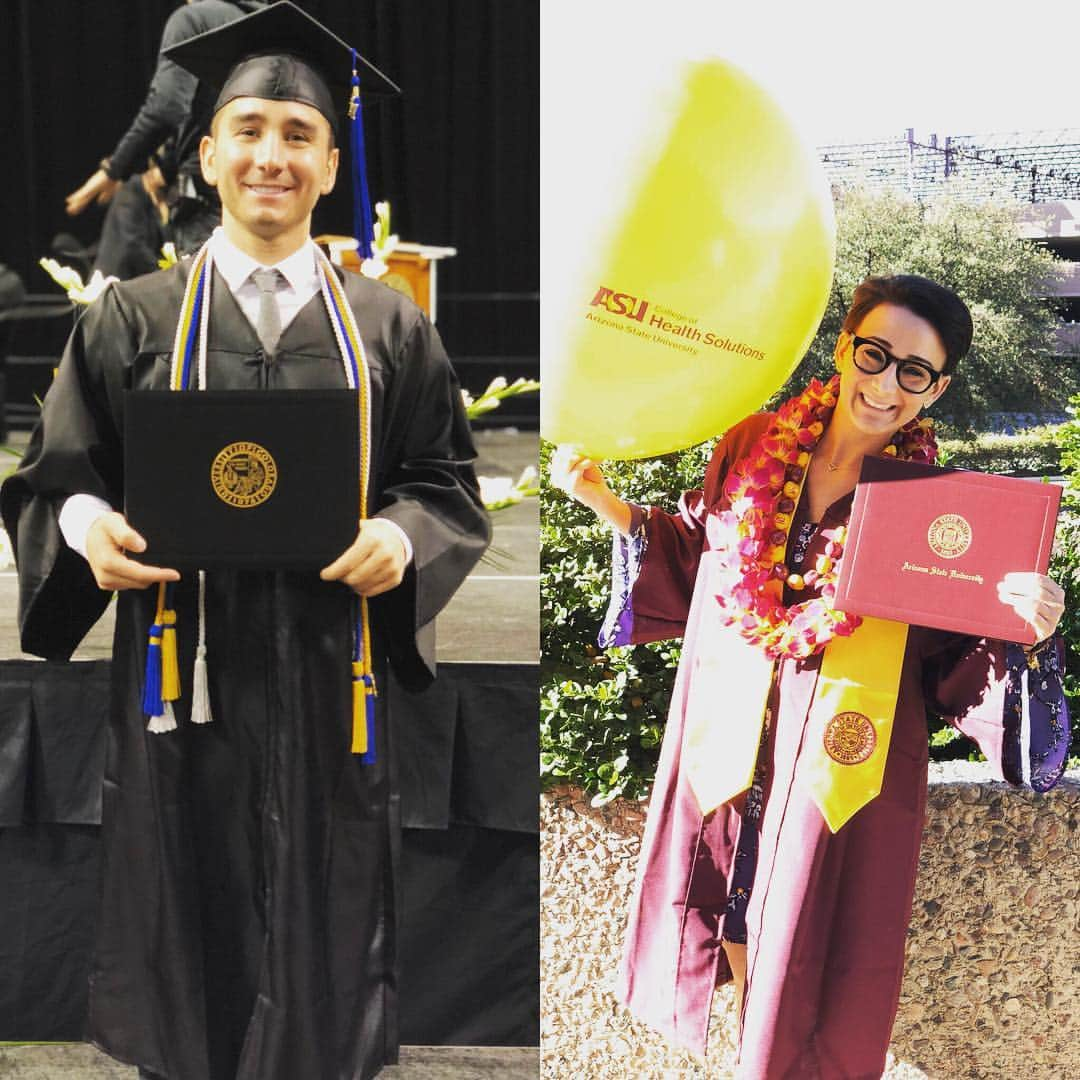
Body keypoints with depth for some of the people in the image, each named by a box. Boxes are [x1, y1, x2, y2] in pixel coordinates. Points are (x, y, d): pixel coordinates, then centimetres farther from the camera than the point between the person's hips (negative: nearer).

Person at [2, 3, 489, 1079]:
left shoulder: (388, 327, 6)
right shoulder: (132, 320, 5)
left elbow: (450, 486, 7)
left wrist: (401, 536, -14)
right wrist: (87, 519, -15)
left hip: (329, 680, 1)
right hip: (185, 675, 0)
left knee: (322, 944, 8)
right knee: (190, 933, 8)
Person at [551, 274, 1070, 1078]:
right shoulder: (752, 449, -3)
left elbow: (958, 667, -8)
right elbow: (694, 566, 10)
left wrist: (1027, 634, -27)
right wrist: (610, 506, 1)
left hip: (841, 783, -3)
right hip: (730, 761, 3)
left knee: (809, 974, 12)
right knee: (739, 939, 20)